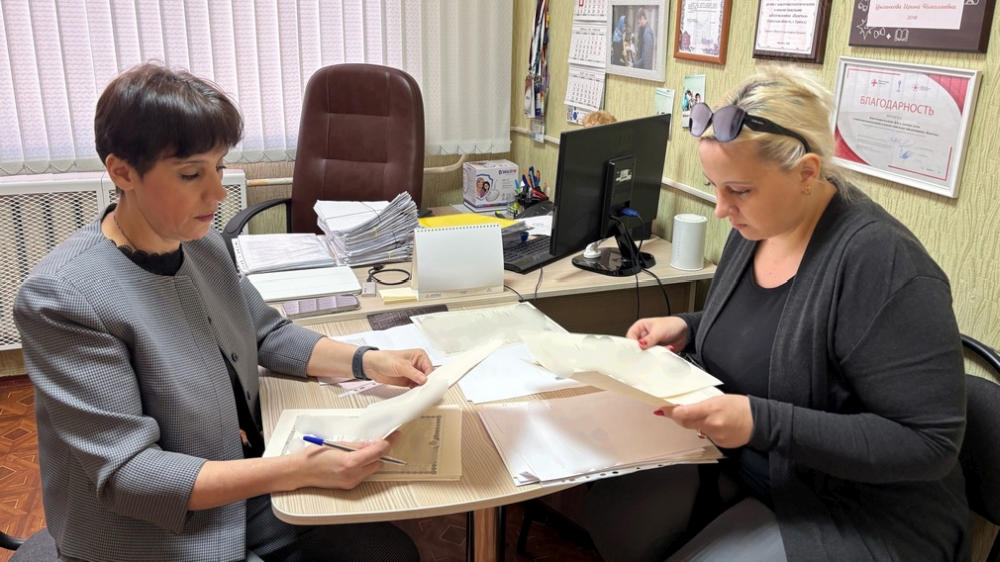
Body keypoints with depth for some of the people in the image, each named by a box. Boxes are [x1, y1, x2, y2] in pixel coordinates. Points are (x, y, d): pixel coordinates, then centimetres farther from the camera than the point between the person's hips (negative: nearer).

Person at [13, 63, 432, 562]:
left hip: (249, 482, 6)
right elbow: (127, 473, -24)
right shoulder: (64, 297, -23)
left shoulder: (202, 244, -3)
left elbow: (267, 333, 10)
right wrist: (299, 471, -30)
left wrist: (366, 362, -6)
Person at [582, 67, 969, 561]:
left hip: (854, 513, -7)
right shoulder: (752, 230, -2)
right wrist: (686, 328, -4)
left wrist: (763, 422, -33)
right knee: (611, 511, -5)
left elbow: (929, 443, -25)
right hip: (738, 462, 7)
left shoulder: (880, 262, -26)